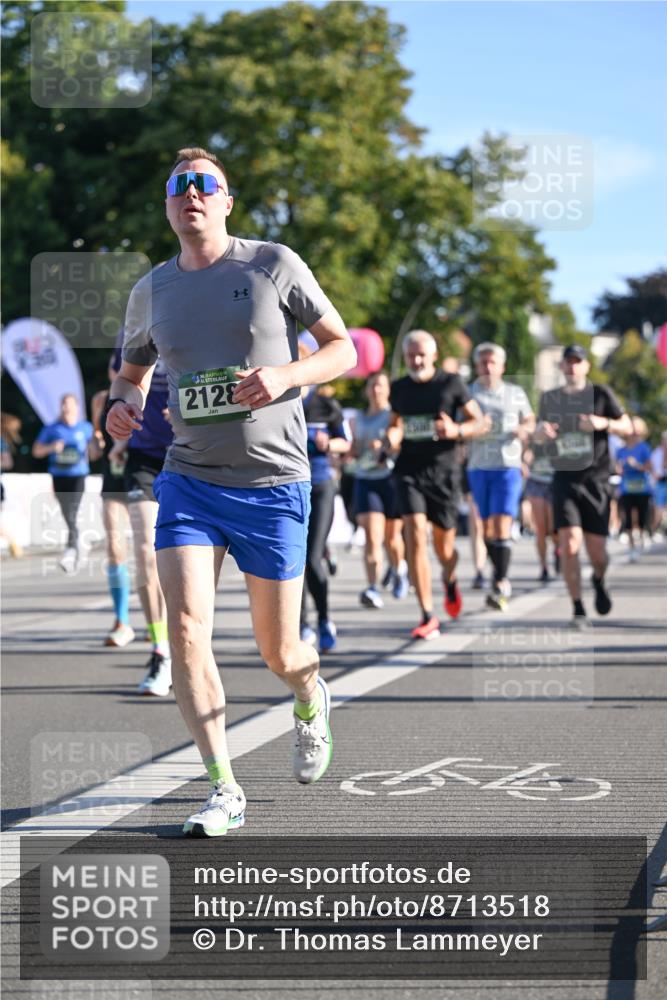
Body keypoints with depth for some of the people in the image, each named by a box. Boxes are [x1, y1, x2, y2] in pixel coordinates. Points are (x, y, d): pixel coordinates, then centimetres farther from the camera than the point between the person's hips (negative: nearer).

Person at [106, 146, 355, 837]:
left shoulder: (273, 264, -1)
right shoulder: (151, 292, 8)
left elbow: (343, 348, 2)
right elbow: (132, 371, 24)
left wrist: (284, 376, -17)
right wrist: (123, 404, 0)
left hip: (273, 482, -2)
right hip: (189, 479, 2)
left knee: (278, 654, 5)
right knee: (186, 628, -18)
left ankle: (311, 701, 42)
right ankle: (223, 789, -10)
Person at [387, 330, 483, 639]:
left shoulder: (451, 383, -1)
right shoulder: (398, 388, 8)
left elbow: (478, 421, 3)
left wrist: (456, 430, -17)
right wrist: (392, 436, -1)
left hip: (443, 470, -1)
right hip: (409, 471, 1)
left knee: (444, 547, 6)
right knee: (415, 538, -15)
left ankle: (449, 580, 45)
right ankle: (428, 617, -13)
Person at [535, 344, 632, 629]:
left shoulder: (600, 394, 2)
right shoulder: (549, 399, 8)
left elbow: (627, 427, 5)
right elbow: (539, 435, 22)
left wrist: (603, 423, -15)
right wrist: (541, 432, -3)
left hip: (596, 480, -1)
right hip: (565, 480, 1)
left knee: (597, 552, 1)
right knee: (569, 544, -16)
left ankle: (599, 581, 37)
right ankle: (578, 610, -6)